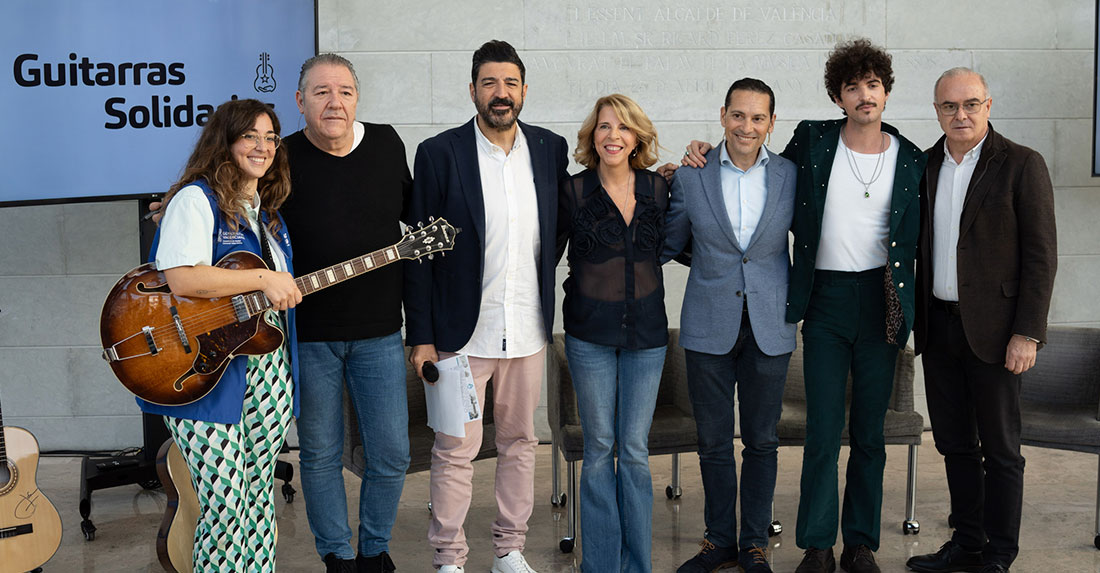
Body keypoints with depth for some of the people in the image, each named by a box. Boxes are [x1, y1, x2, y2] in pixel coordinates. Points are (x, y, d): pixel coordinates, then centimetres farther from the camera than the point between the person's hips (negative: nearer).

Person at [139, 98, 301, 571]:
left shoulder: (268, 211, 17)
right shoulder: (196, 199, -8)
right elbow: (182, 279, -23)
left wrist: (288, 289, 6)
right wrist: (263, 279, -21)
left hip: (269, 368, 8)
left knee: (259, 495, 13)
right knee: (226, 506, -7)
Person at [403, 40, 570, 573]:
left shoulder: (550, 149, 4)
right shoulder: (439, 153, -6)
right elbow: (418, 252, -5)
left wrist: (540, 276, 6)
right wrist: (421, 336, -8)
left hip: (528, 329, 4)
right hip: (463, 330, -3)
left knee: (520, 441, 13)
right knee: (455, 449, 2)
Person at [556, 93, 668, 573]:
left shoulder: (658, 188, 2)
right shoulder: (573, 192, -3)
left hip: (646, 334, 2)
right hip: (590, 334, -1)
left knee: (635, 451, 5)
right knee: (599, 448, 5)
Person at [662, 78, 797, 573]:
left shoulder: (791, 176, 0)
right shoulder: (691, 175, -2)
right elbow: (668, 244, 8)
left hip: (769, 327, 0)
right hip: (709, 327, 0)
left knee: (762, 441, 10)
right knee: (713, 441, 9)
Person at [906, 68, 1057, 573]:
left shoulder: (1021, 165, -6)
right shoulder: (925, 165, 9)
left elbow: (1041, 255, -9)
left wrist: (1027, 333, -15)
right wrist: (916, 319, 8)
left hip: (991, 330, -5)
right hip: (938, 325, 5)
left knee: (999, 449, 4)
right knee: (954, 444, 13)